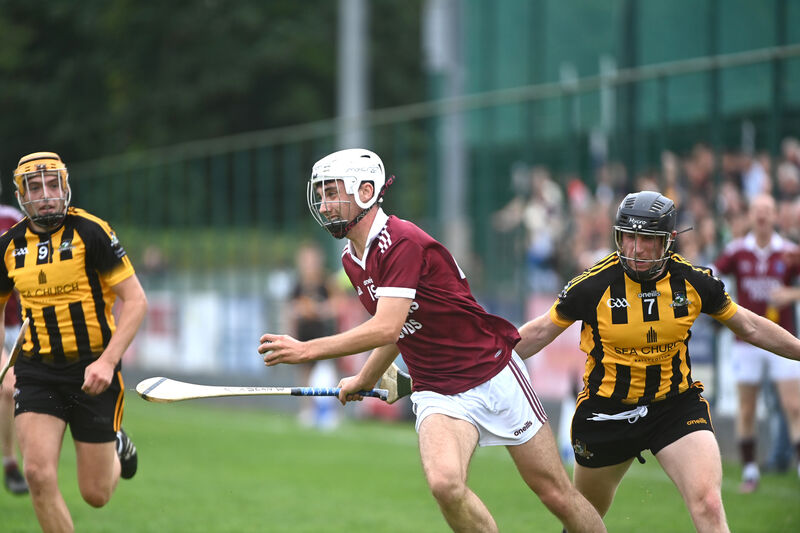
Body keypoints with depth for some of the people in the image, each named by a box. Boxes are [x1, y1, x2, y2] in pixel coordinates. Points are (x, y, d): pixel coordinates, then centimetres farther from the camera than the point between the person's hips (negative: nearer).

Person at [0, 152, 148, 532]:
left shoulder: (90, 231, -10)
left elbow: (135, 300, -10)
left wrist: (107, 361, -21)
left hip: (93, 371, -3)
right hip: (37, 372, 3)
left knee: (96, 494, 3)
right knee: (38, 473, -19)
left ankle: (117, 449, 39)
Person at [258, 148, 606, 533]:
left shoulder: (404, 242, -20)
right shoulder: (351, 260, 7)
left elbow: (386, 328, -28)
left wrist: (306, 350, -26)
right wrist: (364, 380, 27)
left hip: (494, 377, -6)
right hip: (437, 394, 6)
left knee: (556, 494, 1)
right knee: (445, 484, -25)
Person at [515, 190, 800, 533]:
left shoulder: (694, 281, -8)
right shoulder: (593, 285, -14)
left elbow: (749, 327, 8)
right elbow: (540, 332, 0)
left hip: (677, 405, 0)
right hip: (607, 411, 0)